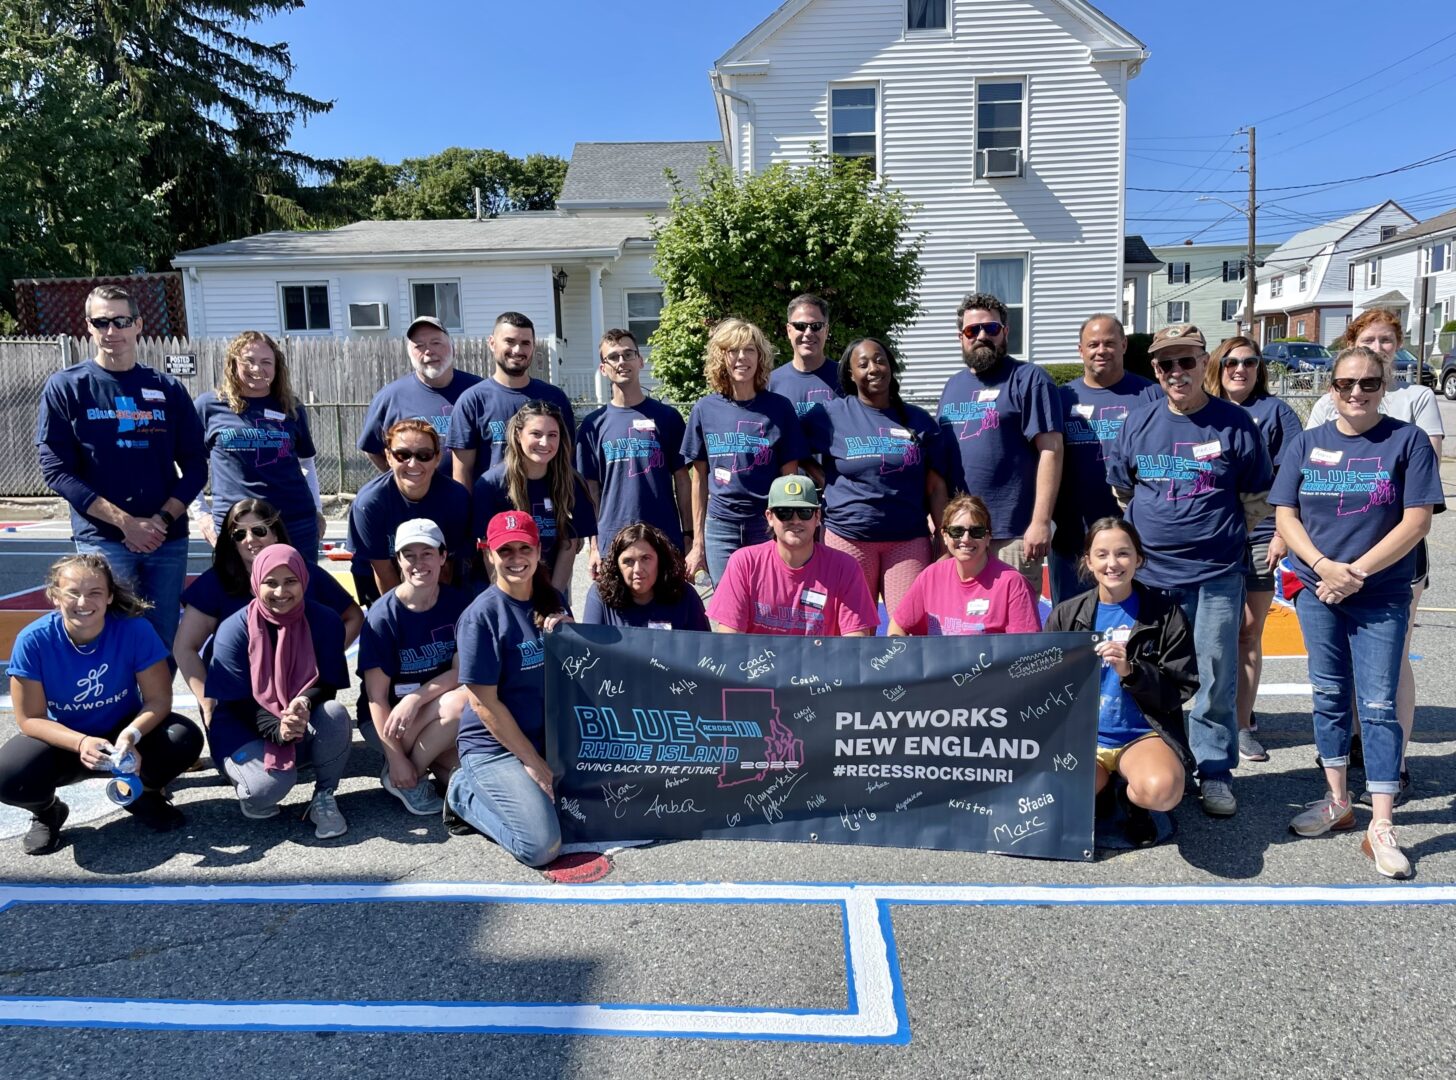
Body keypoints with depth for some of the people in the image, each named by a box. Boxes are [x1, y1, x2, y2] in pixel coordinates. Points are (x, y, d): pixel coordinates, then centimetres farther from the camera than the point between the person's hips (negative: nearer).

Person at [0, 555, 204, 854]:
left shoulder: (135, 630, -22)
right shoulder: (33, 640, -21)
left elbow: (159, 699, -16)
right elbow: (30, 718, -16)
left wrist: (130, 735, -36)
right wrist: (81, 743, -34)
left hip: (124, 732, 0)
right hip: (64, 741, 0)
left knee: (185, 739, -28)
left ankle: (144, 795, 8)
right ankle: (47, 812, 10)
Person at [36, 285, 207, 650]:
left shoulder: (169, 390, 9)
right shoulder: (65, 388, 2)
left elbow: (195, 467, 8)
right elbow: (56, 470, -4)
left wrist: (163, 519, -9)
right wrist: (125, 522, -13)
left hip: (168, 539, 2)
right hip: (102, 541, -2)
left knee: (163, 642, 7)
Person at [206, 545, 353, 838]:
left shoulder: (324, 622, -10)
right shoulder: (234, 629, -14)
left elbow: (328, 684, -9)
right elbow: (236, 703, -14)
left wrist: (305, 703, -34)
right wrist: (278, 729, -33)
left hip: (307, 732, 2)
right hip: (246, 731, -2)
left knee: (334, 713, -33)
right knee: (272, 783, -33)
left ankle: (324, 798, -9)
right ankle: (253, 791, 8)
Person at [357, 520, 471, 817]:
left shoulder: (458, 604, -7)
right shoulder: (384, 615, -16)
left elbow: (461, 671, -8)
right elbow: (376, 695, -15)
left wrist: (416, 698, -24)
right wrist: (396, 757, -20)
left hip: (434, 714, 4)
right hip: (386, 719, -3)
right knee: (462, 701, -32)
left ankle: (427, 759, 4)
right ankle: (404, 777, -13)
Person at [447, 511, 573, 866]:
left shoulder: (553, 601, 6)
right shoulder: (481, 615, -14)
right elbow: (483, 703, -14)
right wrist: (533, 762, -12)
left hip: (548, 738, 7)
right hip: (494, 746, -7)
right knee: (541, 846, -20)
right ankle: (466, 792, 5)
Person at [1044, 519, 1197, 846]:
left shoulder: (1164, 613, 0)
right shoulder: (1065, 615, 6)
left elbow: (1180, 690, -3)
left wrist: (1131, 671, -18)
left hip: (1144, 734, -2)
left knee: (1162, 790, -36)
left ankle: (1131, 799, 4)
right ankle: (1102, 786, 10)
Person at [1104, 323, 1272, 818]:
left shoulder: (1234, 422, -3)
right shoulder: (1139, 421, 4)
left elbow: (1258, 500, 5)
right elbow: (1120, 490, 14)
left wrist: (1221, 536, 2)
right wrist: (1152, 533, 9)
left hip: (1217, 576, -2)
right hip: (1149, 573, 3)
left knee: (1216, 677, 4)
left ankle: (1215, 772, 18)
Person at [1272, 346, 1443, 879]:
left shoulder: (1407, 440, -4)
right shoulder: (1306, 443, 4)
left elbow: (1416, 520, -9)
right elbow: (1285, 516, 0)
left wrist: (1357, 572, -16)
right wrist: (1323, 565, -15)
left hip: (1381, 597, -3)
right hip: (1317, 590, 3)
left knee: (1378, 705, -2)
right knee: (1329, 696, 11)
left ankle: (1381, 828, 5)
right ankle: (1337, 802, 25)